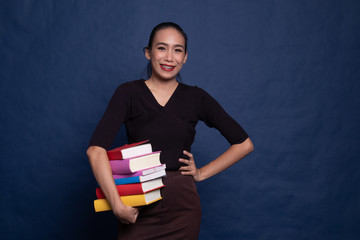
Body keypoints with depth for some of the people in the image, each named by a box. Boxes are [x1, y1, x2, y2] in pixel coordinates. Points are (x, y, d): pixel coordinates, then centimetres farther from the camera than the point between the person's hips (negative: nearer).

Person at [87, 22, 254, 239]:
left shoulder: (196, 98, 1)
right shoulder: (129, 93, -4)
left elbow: (244, 144, 6)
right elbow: (96, 149, -17)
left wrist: (202, 173, 0)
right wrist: (117, 205, -25)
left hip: (182, 207, 2)